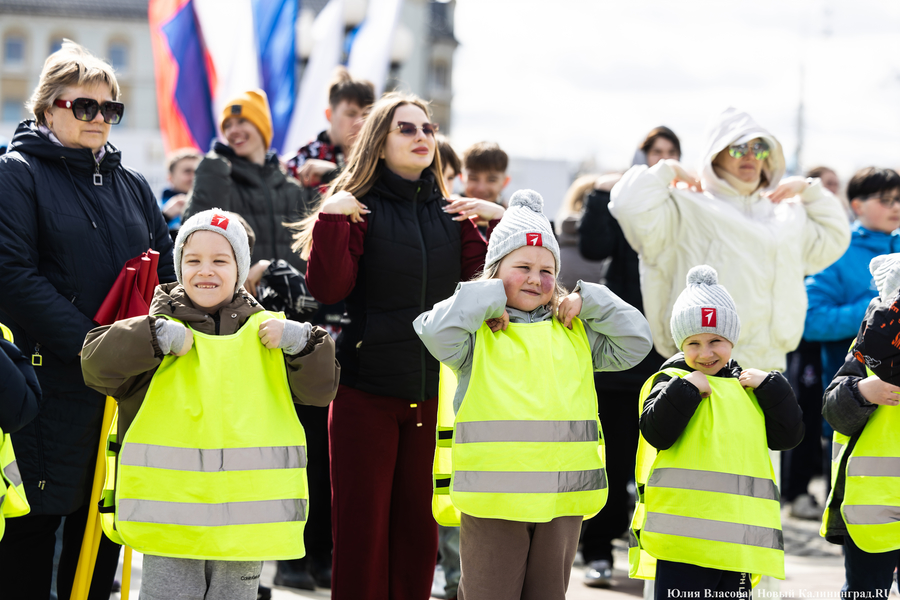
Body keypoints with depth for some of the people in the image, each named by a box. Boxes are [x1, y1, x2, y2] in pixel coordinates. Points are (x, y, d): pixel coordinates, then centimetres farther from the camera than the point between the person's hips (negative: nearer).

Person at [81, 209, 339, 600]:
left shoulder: (266, 332, 7)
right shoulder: (159, 330, 2)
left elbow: (319, 390, 5)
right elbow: (97, 364, -9)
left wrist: (301, 342, -12)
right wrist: (157, 336, -19)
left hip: (245, 518, 2)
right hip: (169, 517, -2)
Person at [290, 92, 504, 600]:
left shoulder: (450, 215, 10)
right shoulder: (358, 208, -3)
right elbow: (328, 288, -14)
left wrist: (504, 221, -3)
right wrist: (332, 216, -22)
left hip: (432, 392, 4)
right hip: (366, 393, -4)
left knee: (418, 527, 8)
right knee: (362, 527, 2)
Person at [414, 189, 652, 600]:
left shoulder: (574, 332, 13)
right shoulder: (479, 333, 0)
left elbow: (635, 342, 11)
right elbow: (436, 332, -19)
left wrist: (587, 301, 4)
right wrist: (490, 295, -9)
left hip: (562, 499, 4)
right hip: (494, 499, -4)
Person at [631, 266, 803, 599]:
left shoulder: (747, 389, 16)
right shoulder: (672, 381, 3)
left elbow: (788, 435, 10)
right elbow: (656, 432, -12)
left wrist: (770, 385, 2)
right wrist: (686, 388, -16)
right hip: (684, 532, -5)